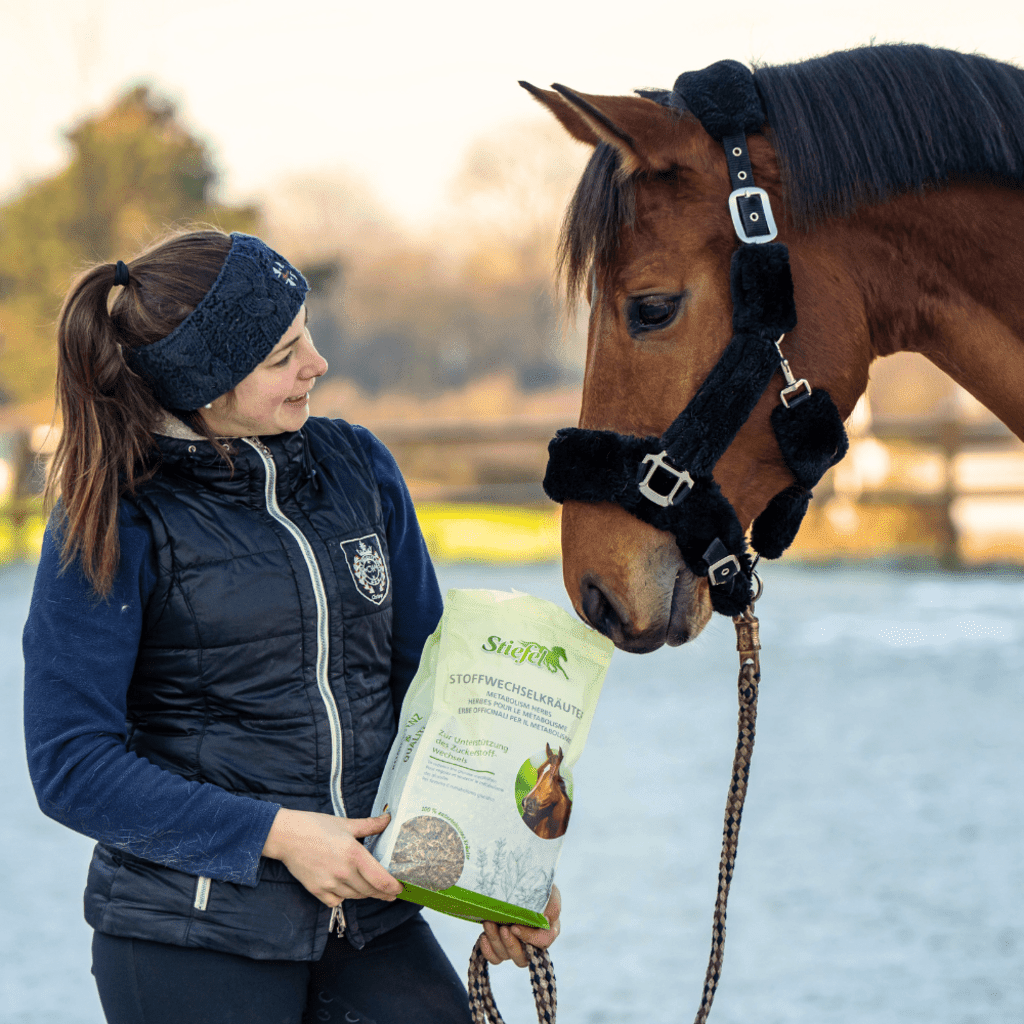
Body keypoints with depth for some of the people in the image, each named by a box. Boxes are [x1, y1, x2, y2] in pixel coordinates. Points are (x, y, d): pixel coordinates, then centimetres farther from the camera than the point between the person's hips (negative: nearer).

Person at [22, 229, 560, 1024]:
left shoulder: (360, 467, 6)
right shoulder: (111, 525, -9)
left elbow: (427, 680, 13)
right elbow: (71, 765, -11)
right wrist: (277, 834, -17)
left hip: (372, 917, 4)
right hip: (190, 937, -4)